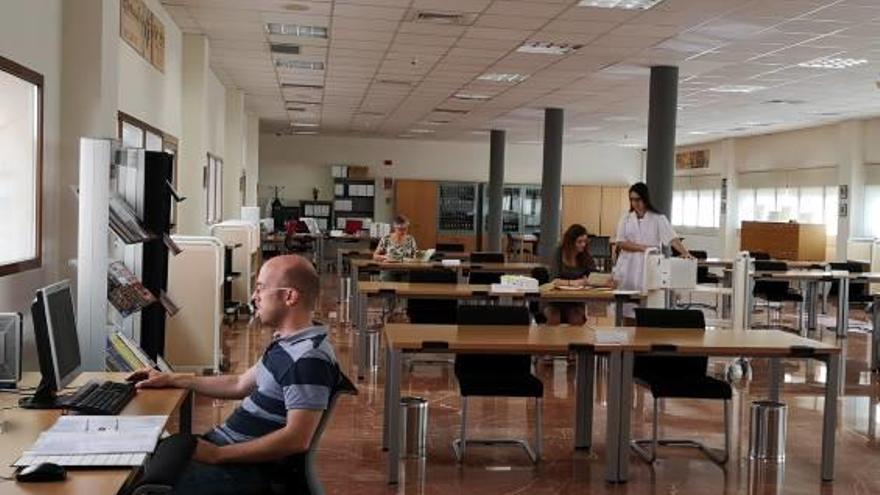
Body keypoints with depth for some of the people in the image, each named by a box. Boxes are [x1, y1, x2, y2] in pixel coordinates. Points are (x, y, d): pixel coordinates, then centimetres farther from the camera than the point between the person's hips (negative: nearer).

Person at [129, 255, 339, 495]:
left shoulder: (309, 358, -22)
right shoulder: (288, 343, 11)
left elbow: (296, 439, -26)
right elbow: (240, 385, 22)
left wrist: (216, 455, -22)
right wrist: (171, 379, 21)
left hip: (246, 466, -10)